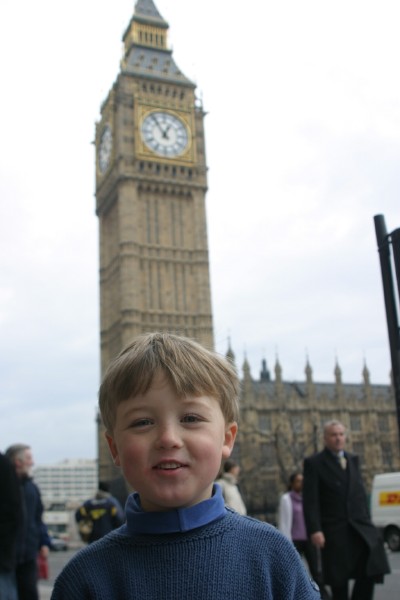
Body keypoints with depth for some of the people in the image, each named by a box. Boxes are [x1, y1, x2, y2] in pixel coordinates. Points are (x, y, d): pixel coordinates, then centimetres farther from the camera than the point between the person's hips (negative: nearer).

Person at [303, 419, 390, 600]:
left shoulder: (353, 459, 15)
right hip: (334, 530, -4)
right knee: (339, 579, 2)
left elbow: (360, 493, 16)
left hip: (360, 526, 4)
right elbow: (310, 501, -8)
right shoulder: (314, 463, -2)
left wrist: (367, 522, 9)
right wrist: (314, 530, -16)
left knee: (371, 569, -8)